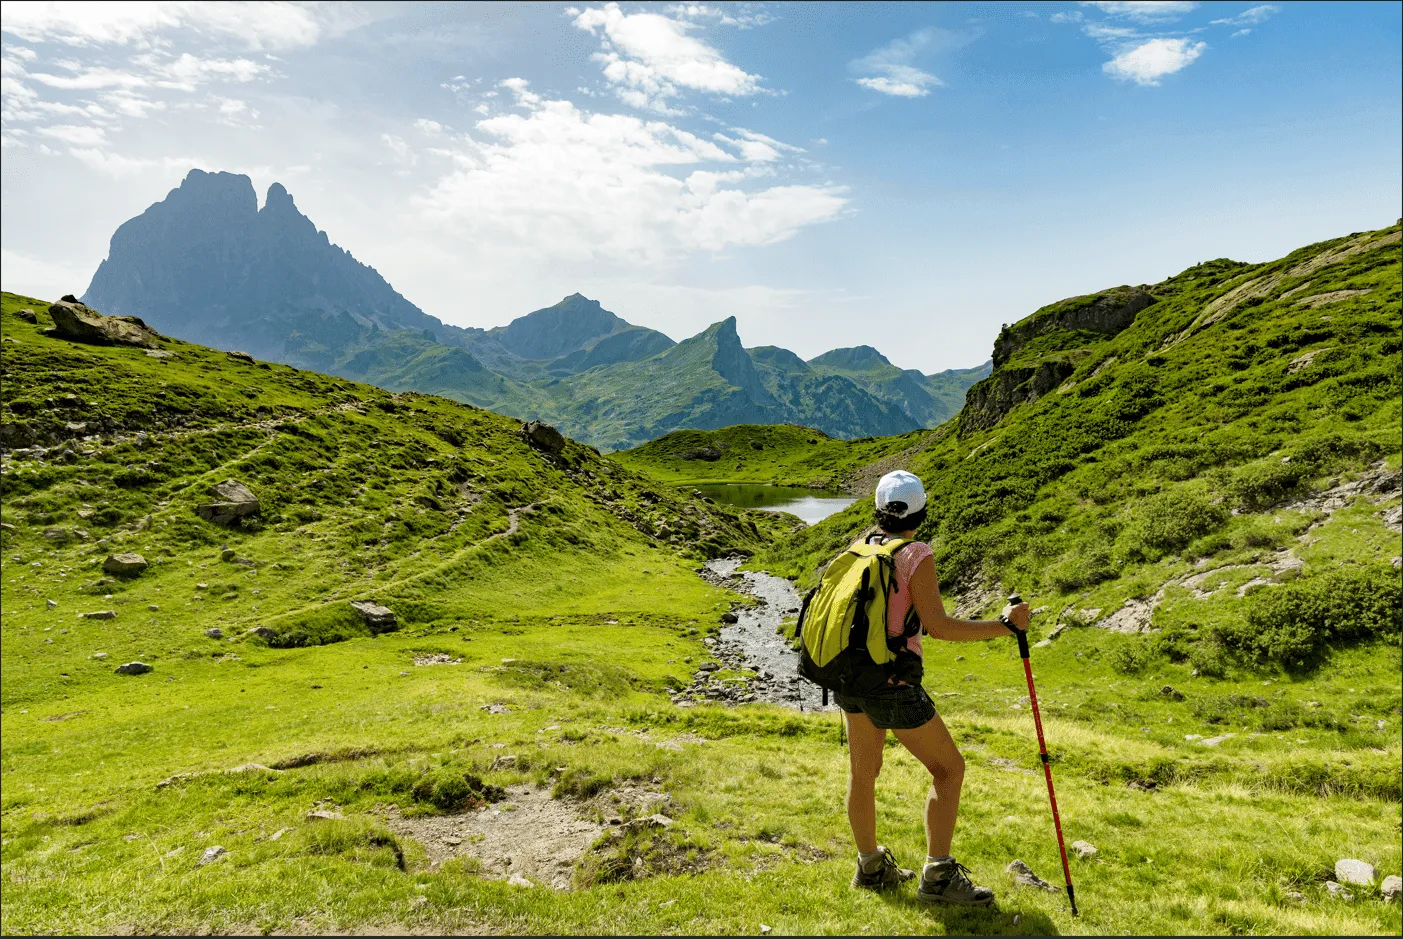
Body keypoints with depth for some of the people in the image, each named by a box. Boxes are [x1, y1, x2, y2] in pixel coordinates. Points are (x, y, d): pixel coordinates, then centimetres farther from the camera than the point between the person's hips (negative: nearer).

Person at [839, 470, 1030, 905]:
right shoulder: (916, 555, -15)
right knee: (949, 768, 10)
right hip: (893, 685, -7)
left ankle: (871, 867, 37)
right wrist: (1003, 624, -15)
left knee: (863, 771, 19)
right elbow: (938, 626, -21)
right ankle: (937, 876, 15)